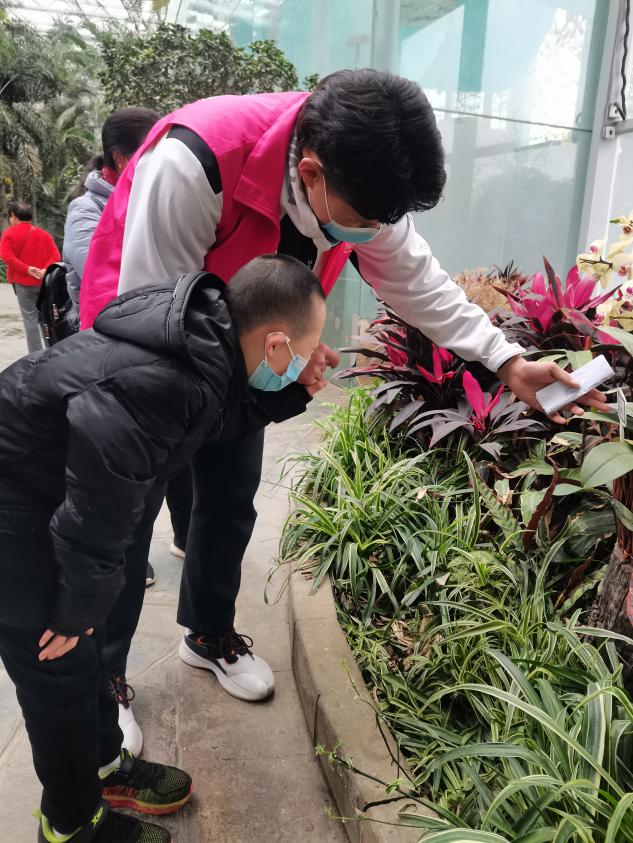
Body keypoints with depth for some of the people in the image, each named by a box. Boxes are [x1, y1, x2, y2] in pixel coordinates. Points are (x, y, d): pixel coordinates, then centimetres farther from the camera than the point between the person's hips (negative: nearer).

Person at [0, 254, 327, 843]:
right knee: (62, 668, 6)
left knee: (85, 644, 21)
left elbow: (216, 419, 11)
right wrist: (79, 606, -12)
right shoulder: (157, 389, -35)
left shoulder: (203, 341, -7)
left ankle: (104, 764, 43)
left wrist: (286, 395, -2)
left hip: (47, 495, 9)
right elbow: (96, 514, -27)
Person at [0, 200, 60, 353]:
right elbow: (55, 256, 0)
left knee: (30, 319, -2)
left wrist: (27, 269, -17)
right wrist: (45, 270, -11)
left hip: (24, 282, -4)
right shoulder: (44, 234, 12)